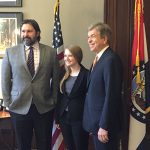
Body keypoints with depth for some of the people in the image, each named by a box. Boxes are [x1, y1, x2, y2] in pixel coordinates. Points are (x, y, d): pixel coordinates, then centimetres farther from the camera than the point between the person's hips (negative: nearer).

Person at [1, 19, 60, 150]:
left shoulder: (51, 52, 2)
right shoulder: (11, 52, 2)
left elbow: (56, 79, 7)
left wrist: (54, 101, 6)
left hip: (44, 107, 0)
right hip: (19, 107, 0)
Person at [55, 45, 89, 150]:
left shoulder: (86, 74, -11)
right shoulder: (64, 74, 7)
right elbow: (60, 96, 10)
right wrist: (57, 117, 10)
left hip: (79, 118, -5)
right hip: (64, 117, 6)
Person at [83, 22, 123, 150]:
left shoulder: (111, 59, -18)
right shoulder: (100, 59, 13)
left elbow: (111, 95, -23)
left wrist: (104, 126, -22)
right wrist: (95, 125, 13)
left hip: (105, 123, -9)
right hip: (97, 121, 9)